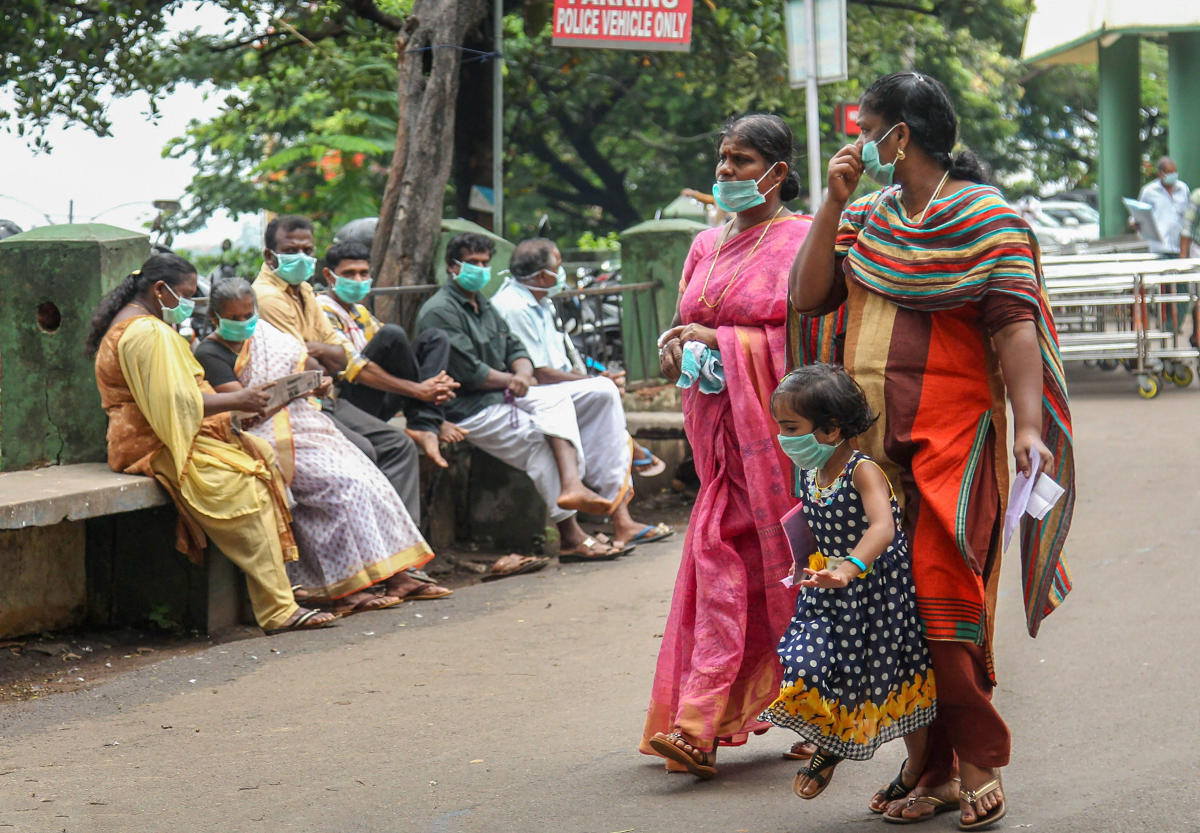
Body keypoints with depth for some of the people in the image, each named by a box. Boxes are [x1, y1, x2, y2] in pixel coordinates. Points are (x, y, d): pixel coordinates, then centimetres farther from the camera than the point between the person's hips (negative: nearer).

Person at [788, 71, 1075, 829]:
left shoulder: (989, 219, -4)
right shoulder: (867, 217, 14)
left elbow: (1014, 325, -12)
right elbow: (807, 297, 7)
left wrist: (1029, 425, -23)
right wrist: (834, 202, 1)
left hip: (952, 431, -6)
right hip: (871, 433, 6)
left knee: (941, 590, -14)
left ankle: (979, 760, -1)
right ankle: (932, 770, 12)